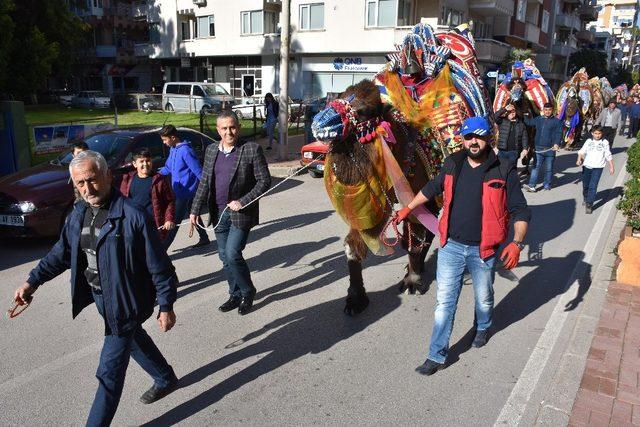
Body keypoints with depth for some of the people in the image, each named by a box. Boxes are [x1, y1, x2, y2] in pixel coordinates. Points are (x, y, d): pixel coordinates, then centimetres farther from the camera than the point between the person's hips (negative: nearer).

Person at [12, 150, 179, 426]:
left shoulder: (133, 217, -24)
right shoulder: (78, 215, -1)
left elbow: (159, 267, -20)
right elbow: (62, 253, 13)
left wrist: (166, 306, -17)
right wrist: (33, 281, 5)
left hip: (125, 302, -8)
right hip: (100, 297, 9)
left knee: (110, 372, 0)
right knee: (134, 340, 28)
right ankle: (166, 380, 52)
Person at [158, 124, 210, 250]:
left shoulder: (185, 151, -20)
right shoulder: (173, 150, 9)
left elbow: (198, 171, -20)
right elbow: (168, 168, 20)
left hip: (186, 191, -10)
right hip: (179, 191, 10)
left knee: (175, 221, -5)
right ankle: (204, 239, 34)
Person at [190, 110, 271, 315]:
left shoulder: (252, 149, -9)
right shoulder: (211, 150, 8)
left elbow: (264, 181, -10)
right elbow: (204, 182, 11)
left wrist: (242, 202, -17)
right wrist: (195, 210, 6)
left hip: (241, 213, -6)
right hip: (219, 213, 6)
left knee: (232, 254, -11)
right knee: (225, 257, 12)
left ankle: (247, 292, 13)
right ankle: (236, 295, 29)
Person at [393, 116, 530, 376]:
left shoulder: (503, 170, -10)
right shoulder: (453, 165, 0)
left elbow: (520, 211, -9)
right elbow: (432, 188, 18)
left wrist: (516, 243, -23)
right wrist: (407, 209, 21)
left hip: (482, 250, -2)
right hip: (450, 246, 2)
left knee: (483, 299, 22)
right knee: (444, 302, 5)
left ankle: (483, 328, 54)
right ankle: (437, 356, 16)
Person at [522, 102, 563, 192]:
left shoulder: (557, 121, 0)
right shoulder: (538, 119, 11)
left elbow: (559, 134, -7)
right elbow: (528, 122, 21)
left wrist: (556, 143, -20)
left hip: (550, 149, -2)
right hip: (538, 149, 2)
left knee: (549, 168, 9)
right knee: (536, 167, -3)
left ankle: (547, 184, 22)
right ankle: (532, 185, -7)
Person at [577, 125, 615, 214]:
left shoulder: (605, 143, 3)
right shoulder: (588, 141, 6)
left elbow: (608, 156, 7)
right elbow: (582, 151, 2)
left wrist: (611, 167, 7)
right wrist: (579, 159, -16)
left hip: (598, 167, -2)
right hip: (587, 166, 2)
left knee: (593, 186, -11)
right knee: (585, 185, 15)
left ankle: (589, 204, -9)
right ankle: (585, 198, 41)